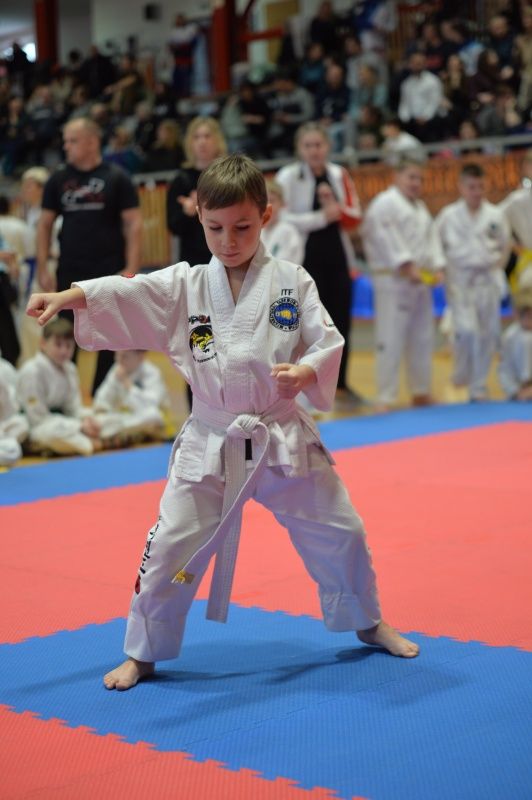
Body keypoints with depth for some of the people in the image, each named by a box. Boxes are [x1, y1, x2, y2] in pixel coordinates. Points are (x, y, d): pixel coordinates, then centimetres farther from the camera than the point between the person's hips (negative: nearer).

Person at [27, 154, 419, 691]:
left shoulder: (291, 282, -3)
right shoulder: (183, 287, -2)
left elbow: (327, 343, -4)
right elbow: (123, 295, -15)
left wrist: (307, 372, -26)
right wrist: (66, 296, -33)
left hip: (284, 439, 1)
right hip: (211, 445, 0)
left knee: (339, 532, 9)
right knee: (171, 546, -2)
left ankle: (367, 624, 35)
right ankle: (142, 653, 17)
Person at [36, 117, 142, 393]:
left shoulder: (116, 178, -4)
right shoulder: (58, 180, 5)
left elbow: (133, 224, -5)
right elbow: (45, 224, 9)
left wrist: (131, 269, -12)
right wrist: (42, 269, 2)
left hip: (109, 274, -2)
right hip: (70, 273, 3)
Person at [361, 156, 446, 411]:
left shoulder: (420, 207, 19)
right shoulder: (384, 203, -9)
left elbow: (431, 238, 16)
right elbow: (386, 239, -18)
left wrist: (437, 268, 1)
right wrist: (408, 267, -21)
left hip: (421, 281, 9)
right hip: (393, 280, -9)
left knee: (422, 339, 14)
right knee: (391, 340, -11)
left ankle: (421, 391, 26)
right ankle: (385, 397, -7)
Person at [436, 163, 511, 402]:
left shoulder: (495, 215, 2)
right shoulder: (448, 216, -3)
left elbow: (505, 245, 14)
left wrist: (496, 266, 3)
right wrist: (444, 269, -2)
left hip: (488, 281, 3)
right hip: (461, 281, -3)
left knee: (489, 334, 5)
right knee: (466, 330, -17)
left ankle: (479, 385, 19)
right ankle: (461, 375, 10)